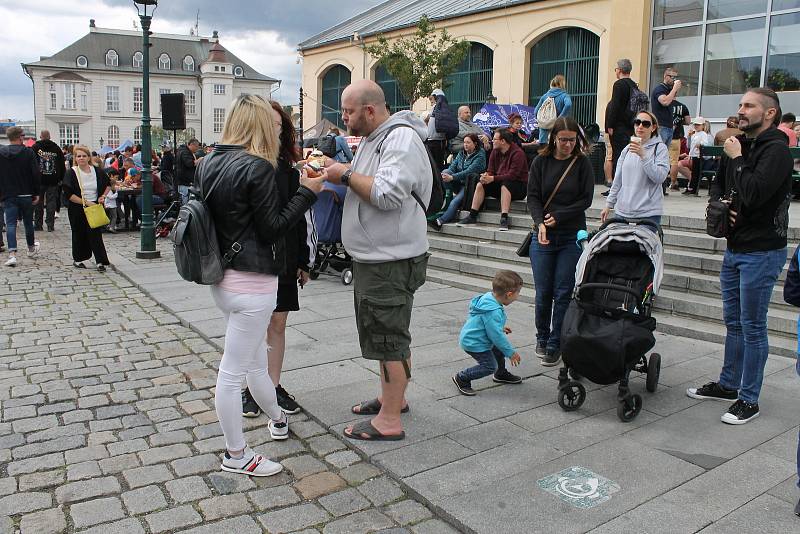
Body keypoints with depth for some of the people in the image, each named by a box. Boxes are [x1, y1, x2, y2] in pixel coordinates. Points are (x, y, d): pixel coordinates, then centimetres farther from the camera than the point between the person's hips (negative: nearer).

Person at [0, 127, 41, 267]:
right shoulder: (29, 153, -6)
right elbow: (36, 174, -10)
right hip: (26, 195, 0)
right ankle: (31, 249, 34)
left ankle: (12, 254, -16)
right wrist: (36, 193, -2)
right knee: (28, 222, 16)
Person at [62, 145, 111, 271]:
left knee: (96, 233, -7)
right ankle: (77, 259, 27)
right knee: (79, 234, 10)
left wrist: (103, 196, 2)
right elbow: (68, 194, -13)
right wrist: (86, 202, -18)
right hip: (77, 209, -1)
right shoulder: (71, 173, -7)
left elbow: (108, 185, 19)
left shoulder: (98, 172, 2)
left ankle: (100, 261, -6)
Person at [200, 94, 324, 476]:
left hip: (221, 279, 9)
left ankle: (277, 418, 45)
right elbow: (272, 228, -15)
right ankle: (236, 456, 16)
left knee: (255, 361, 24)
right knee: (233, 371, 1)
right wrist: (307, 192, -9)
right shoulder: (257, 167, -16)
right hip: (252, 281, -9)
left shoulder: (208, 165, 8)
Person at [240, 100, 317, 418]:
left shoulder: (288, 168, 6)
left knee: (277, 325, 11)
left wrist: (305, 261, 7)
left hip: (283, 261, 4)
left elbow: (301, 217, 8)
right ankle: (250, 389, 22)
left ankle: (274, 386, 24)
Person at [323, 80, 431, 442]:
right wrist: (337, 171, 5)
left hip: (391, 262, -10)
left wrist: (345, 174, -16)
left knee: (389, 338, -3)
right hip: (373, 258, 10)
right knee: (385, 333, 20)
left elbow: (386, 193, -28)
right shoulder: (372, 139, 16)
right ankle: (392, 398, 36)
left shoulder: (402, 139, -16)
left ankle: (389, 422, 7)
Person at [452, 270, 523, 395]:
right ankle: (461, 378, 6)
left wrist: (501, 328, 25)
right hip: (474, 343, -10)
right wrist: (511, 352, -16)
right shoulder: (493, 312, -33)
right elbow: (497, 336, -27)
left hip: (470, 337, 10)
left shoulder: (489, 296, -2)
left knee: (499, 349, 19)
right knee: (490, 366, -7)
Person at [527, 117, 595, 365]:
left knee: (563, 293, -1)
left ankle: (555, 344, 9)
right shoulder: (541, 162, 3)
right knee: (543, 292, 4)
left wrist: (558, 216, -12)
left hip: (572, 237, -1)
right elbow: (533, 196, -1)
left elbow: (586, 199, -2)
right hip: (543, 236, 1)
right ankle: (542, 338, 24)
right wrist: (540, 223, -17)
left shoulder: (582, 163, 1)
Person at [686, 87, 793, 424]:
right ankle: (728, 384, 32)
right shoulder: (741, 145, 10)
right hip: (734, 247, 8)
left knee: (752, 326, 0)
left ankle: (748, 400, 12)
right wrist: (720, 203, -1)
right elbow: (718, 184, 21)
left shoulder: (776, 150, -14)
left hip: (761, 251, -8)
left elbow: (754, 194, -27)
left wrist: (737, 159, -15)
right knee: (733, 321, 18)